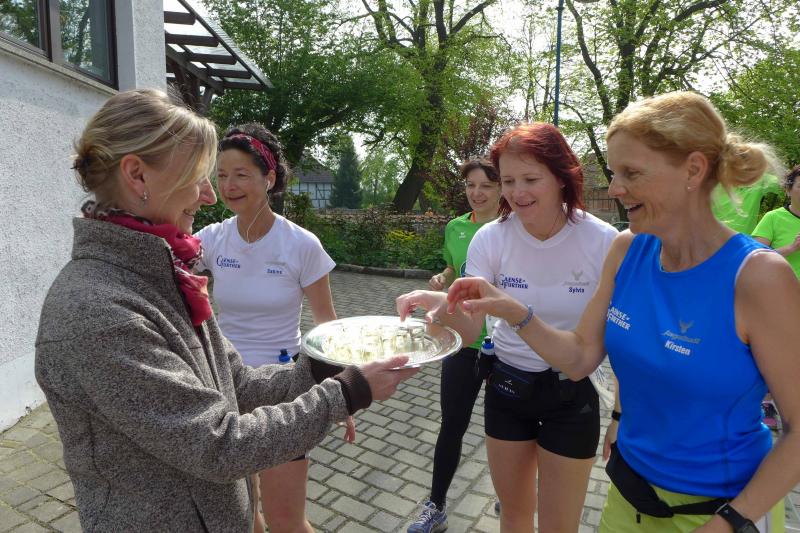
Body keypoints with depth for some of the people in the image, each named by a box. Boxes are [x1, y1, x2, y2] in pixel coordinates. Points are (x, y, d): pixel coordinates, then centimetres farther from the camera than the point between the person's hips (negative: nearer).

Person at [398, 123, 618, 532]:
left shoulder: (602, 241, -17)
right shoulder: (491, 238, -12)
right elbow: (469, 329, -15)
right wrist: (442, 305, -37)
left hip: (571, 395, -2)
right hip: (506, 387, 2)